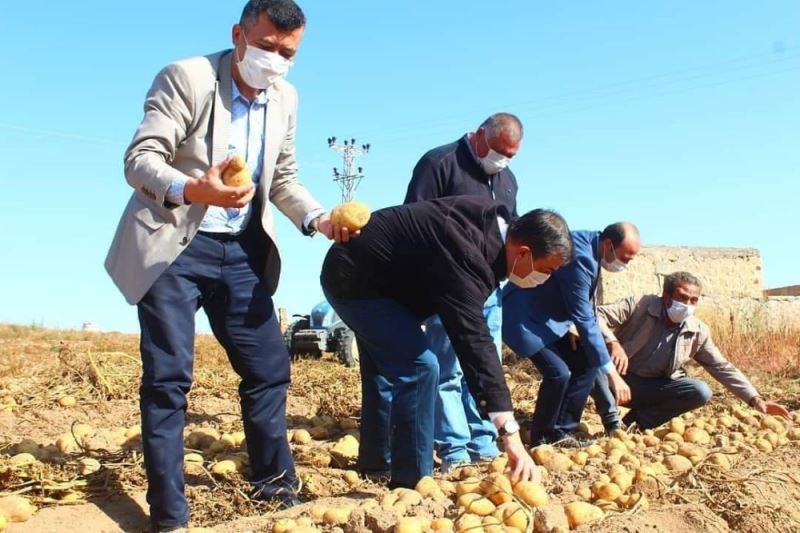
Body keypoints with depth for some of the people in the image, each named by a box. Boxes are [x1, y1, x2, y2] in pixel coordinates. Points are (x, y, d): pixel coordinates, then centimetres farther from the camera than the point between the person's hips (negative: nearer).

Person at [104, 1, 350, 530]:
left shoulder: (286, 98, 6)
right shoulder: (186, 77, -12)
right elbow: (140, 160, -19)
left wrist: (318, 218, -6)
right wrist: (194, 189, -40)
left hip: (241, 251, 6)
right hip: (173, 245, -5)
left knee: (270, 369, 7)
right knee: (169, 377, -5)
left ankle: (276, 488, 21)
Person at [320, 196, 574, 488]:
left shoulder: (490, 217, -7)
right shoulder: (465, 257, -35)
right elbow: (475, 343, -41)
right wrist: (511, 435, -45)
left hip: (364, 271, 10)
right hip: (353, 279, -10)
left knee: (386, 369, 20)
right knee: (419, 367, -19)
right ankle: (410, 482, -9)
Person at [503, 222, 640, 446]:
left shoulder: (590, 247, -2)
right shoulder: (580, 257, -30)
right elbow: (585, 320, -29)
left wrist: (568, 328, -5)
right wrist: (612, 373, -26)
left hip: (548, 316, 10)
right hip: (525, 318, -10)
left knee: (586, 364, 3)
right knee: (558, 372, -21)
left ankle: (561, 431, 12)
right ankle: (542, 437, 0)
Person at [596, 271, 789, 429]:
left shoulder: (698, 331, -3)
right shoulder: (639, 305, -15)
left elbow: (722, 367, 2)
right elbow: (598, 315, -20)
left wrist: (755, 399, -6)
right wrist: (612, 343, -39)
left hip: (655, 386, 4)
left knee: (701, 392, -21)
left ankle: (639, 421, -9)